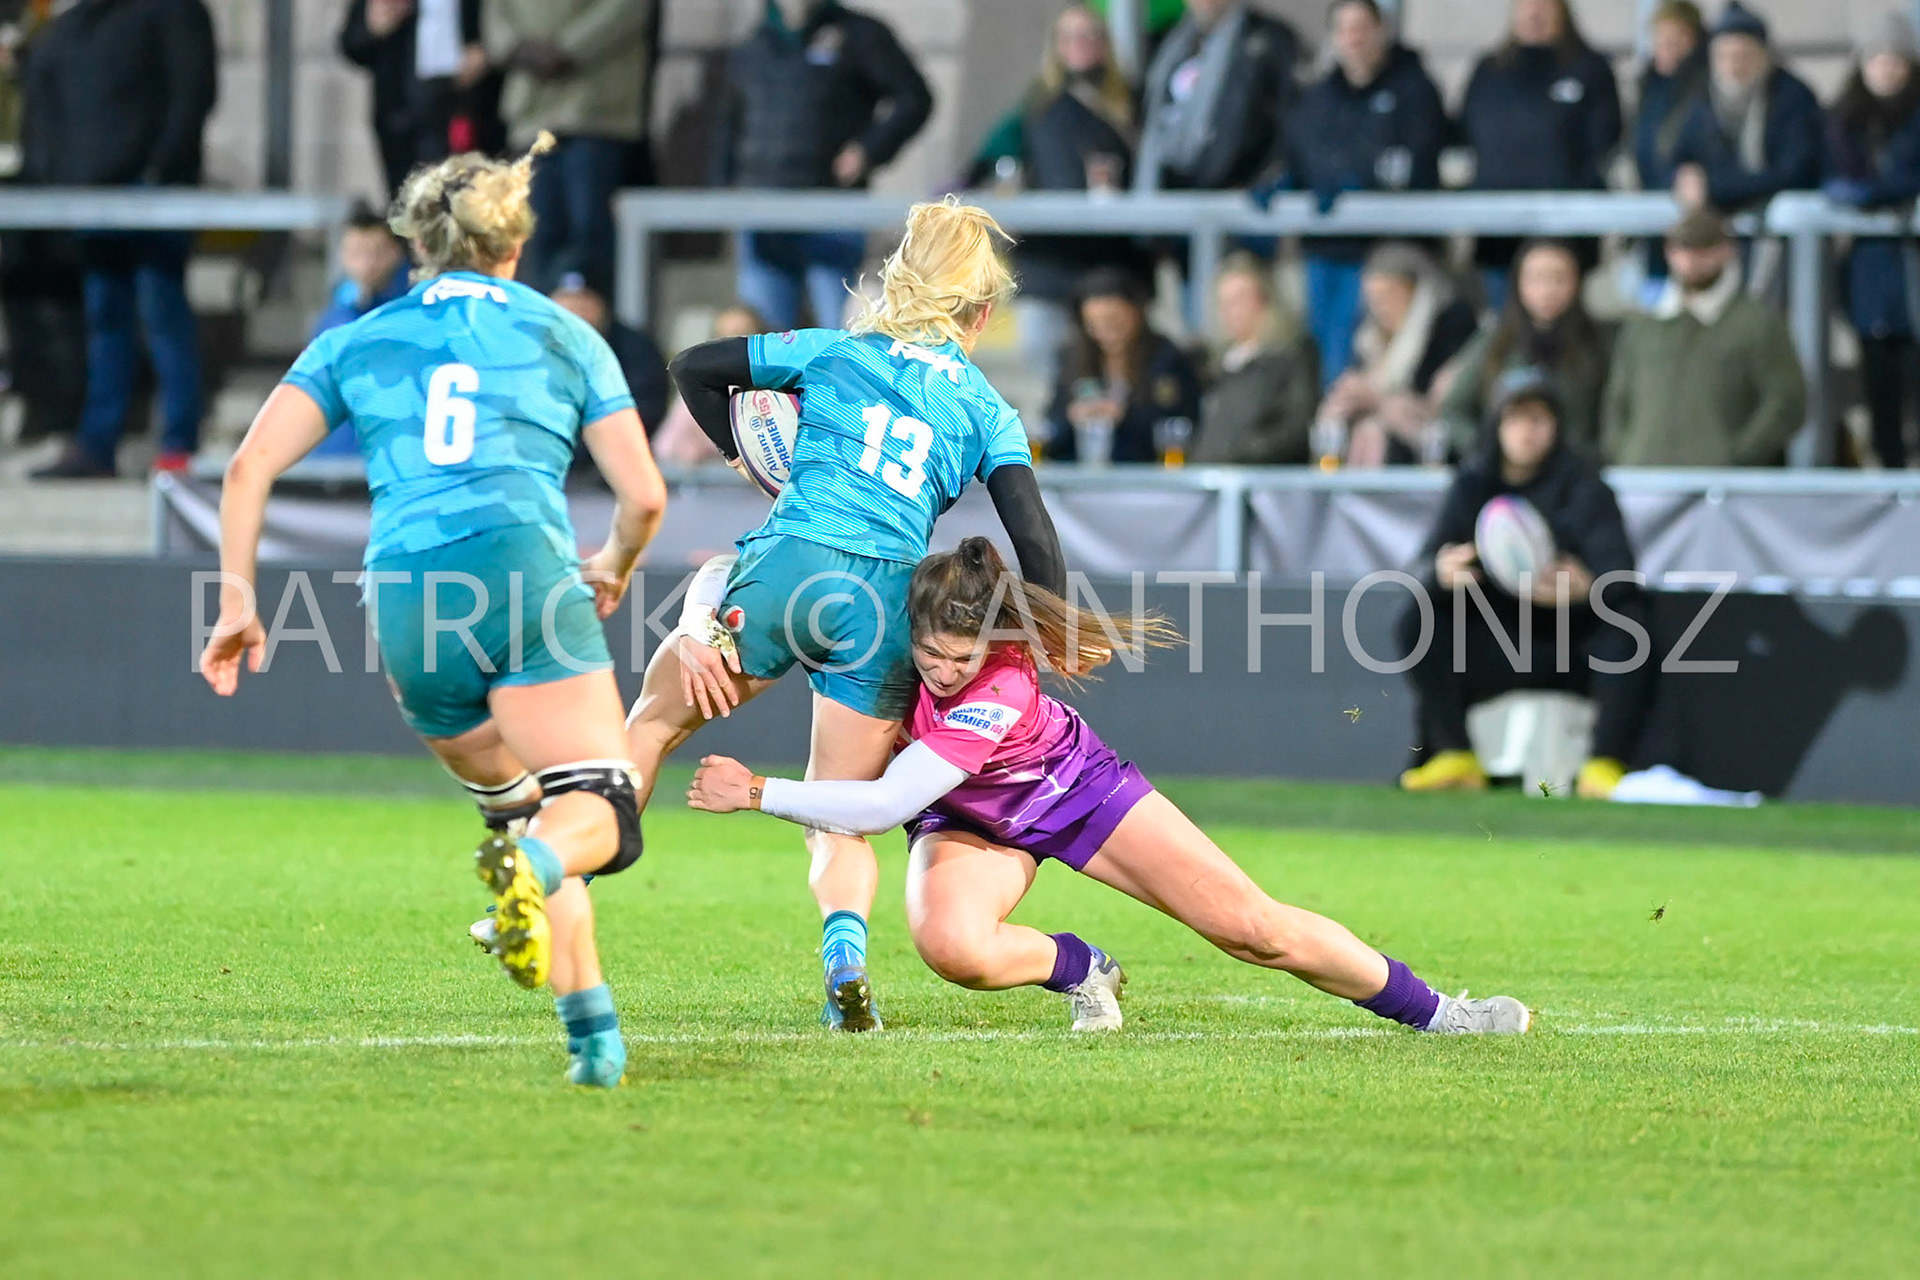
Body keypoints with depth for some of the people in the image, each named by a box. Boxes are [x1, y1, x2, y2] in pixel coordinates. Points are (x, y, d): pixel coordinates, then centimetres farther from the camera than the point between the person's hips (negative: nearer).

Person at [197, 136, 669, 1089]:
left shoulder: (358, 342, 22)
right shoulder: (565, 337, 19)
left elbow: (250, 467, 11)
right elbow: (644, 495, 16)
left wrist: (238, 599, 15)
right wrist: (612, 571, 36)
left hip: (403, 599, 3)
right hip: (522, 563, -3)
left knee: (523, 811, 21)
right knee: (603, 814, -9)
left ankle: (593, 1026, 8)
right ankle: (530, 863, -45)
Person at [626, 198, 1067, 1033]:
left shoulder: (834, 352, 15)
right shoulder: (989, 413, 15)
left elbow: (695, 367, 18)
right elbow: (1035, 541, 5)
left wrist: (745, 456, 30)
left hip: (789, 567, -1)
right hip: (889, 604, 1)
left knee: (656, 717, 20)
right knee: (841, 822, 11)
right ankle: (845, 958, -17)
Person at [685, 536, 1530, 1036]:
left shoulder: (1000, 693, -41)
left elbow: (885, 806, -43)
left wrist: (756, 793, -40)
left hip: (1076, 787, -4)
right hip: (971, 820, 4)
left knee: (1252, 925, -4)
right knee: (949, 943, -32)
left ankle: (1428, 1010, 16)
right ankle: (1083, 972, 0)